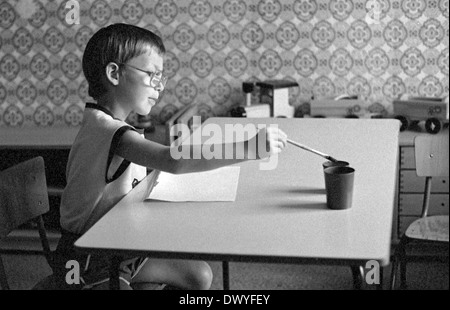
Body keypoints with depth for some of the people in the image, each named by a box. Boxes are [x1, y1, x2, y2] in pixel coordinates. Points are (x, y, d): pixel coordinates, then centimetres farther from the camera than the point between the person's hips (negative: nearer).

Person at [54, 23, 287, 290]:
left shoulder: (111, 125, 7)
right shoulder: (105, 128, -28)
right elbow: (173, 160, -43)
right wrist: (247, 149, -44)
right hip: (89, 264, -10)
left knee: (199, 275, 9)